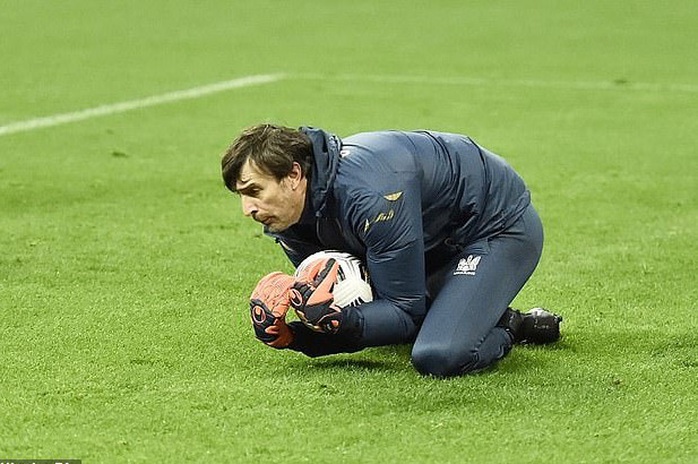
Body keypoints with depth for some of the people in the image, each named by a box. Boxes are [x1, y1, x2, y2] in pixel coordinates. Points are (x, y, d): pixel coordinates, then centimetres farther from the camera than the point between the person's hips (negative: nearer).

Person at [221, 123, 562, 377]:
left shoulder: (369, 192, -36)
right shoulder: (290, 218, -10)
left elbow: (405, 312, -30)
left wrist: (335, 321, -47)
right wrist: (292, 336, -26)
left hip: (502, 226, -9)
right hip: (441, 239, 9)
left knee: (437, 358, -28)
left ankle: (509, 330, 3)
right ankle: (485, 316, 20)